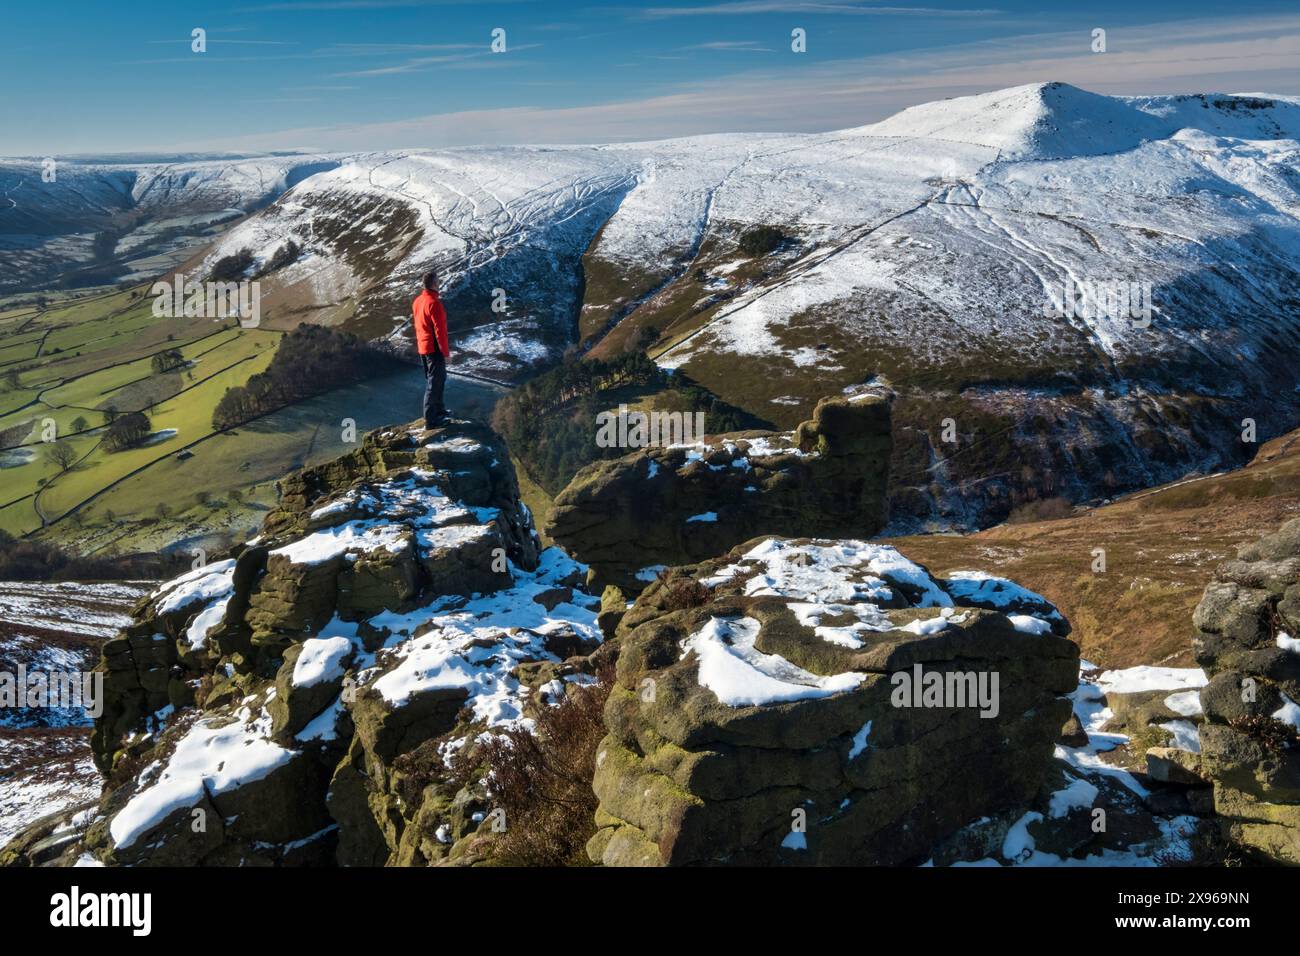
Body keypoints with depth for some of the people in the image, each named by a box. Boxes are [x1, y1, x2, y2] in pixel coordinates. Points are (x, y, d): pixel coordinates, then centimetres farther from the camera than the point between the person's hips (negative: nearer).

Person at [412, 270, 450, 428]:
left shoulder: (417, 301, 5)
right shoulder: (434, 303, -22)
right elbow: (440, 330, -20)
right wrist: (446, 352, -13)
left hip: (422, 348, 9)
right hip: (434, 349, -9)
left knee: (438, 378, 23)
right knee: (434, 383, -2)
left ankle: (439, 409, 35)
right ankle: (431, 420, 0)